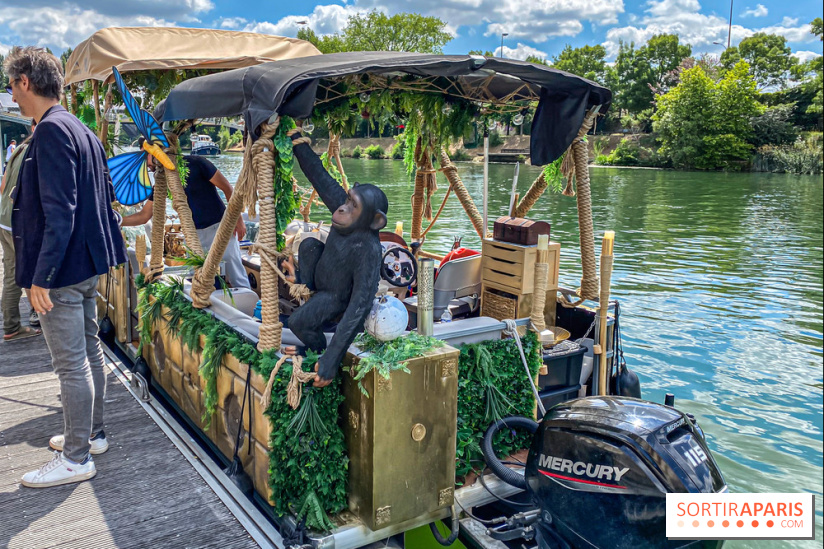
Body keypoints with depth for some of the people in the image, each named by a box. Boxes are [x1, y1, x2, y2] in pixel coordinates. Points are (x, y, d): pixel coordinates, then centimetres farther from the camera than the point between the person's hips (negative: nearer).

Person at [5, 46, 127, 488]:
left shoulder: (52, 130, -17)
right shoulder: (82, 131, 13)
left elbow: (59, 211, -24)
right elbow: (107, 196, 18)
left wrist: (41, 276, -22)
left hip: (62, 269, -10)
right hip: (87, 262, 10)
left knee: (71, 365, -2)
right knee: (89, 352, 18)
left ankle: (76, 458, 10)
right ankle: (91, 433, 32)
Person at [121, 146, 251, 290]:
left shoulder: (195, 163, -12)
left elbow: (227, 188, -7)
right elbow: (143, 216, 8)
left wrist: (238, 220, -10)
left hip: (219, 227, -5)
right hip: (194, 234, 6)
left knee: (237, 279, -7)